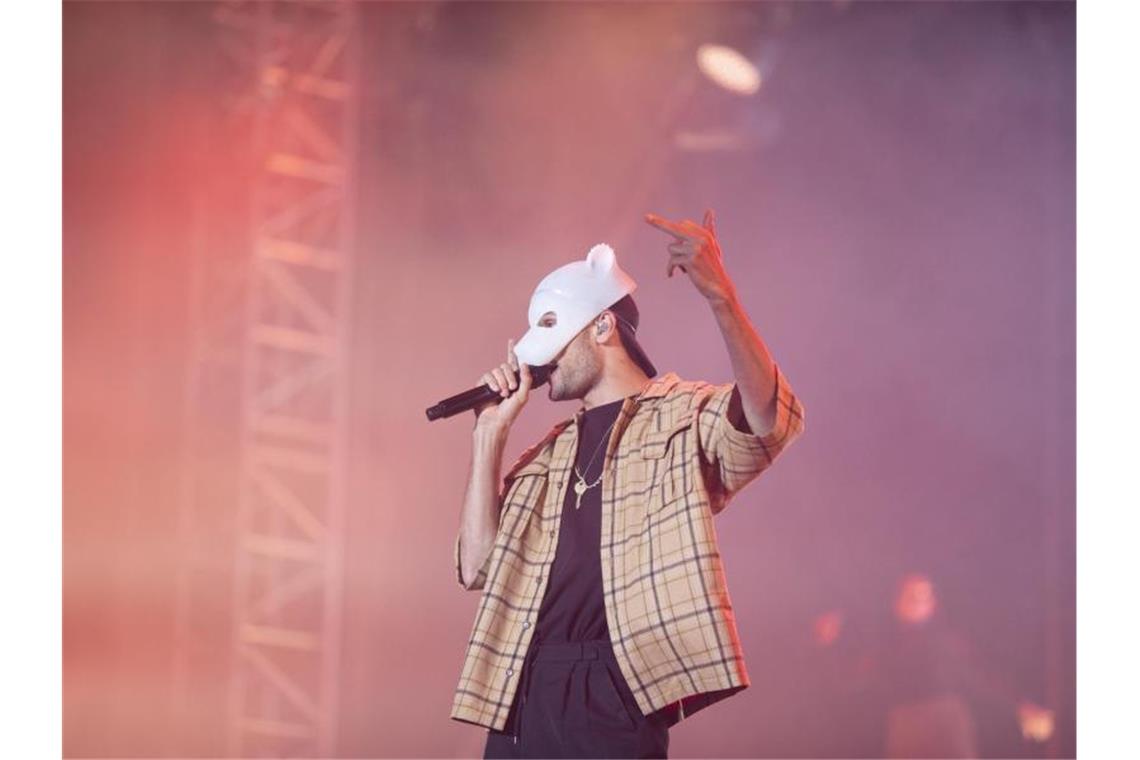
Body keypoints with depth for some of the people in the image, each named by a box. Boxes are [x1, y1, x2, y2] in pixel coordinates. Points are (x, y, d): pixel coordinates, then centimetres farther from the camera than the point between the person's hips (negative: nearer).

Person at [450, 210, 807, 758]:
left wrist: (720, 296, -30)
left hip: (611, 695, -6)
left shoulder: (684, 417, 5)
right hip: (520, 697, 6)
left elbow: (768, 420, -17)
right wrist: (490, 433, 12)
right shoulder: (549, 456, 24)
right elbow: (478, 565, 15)